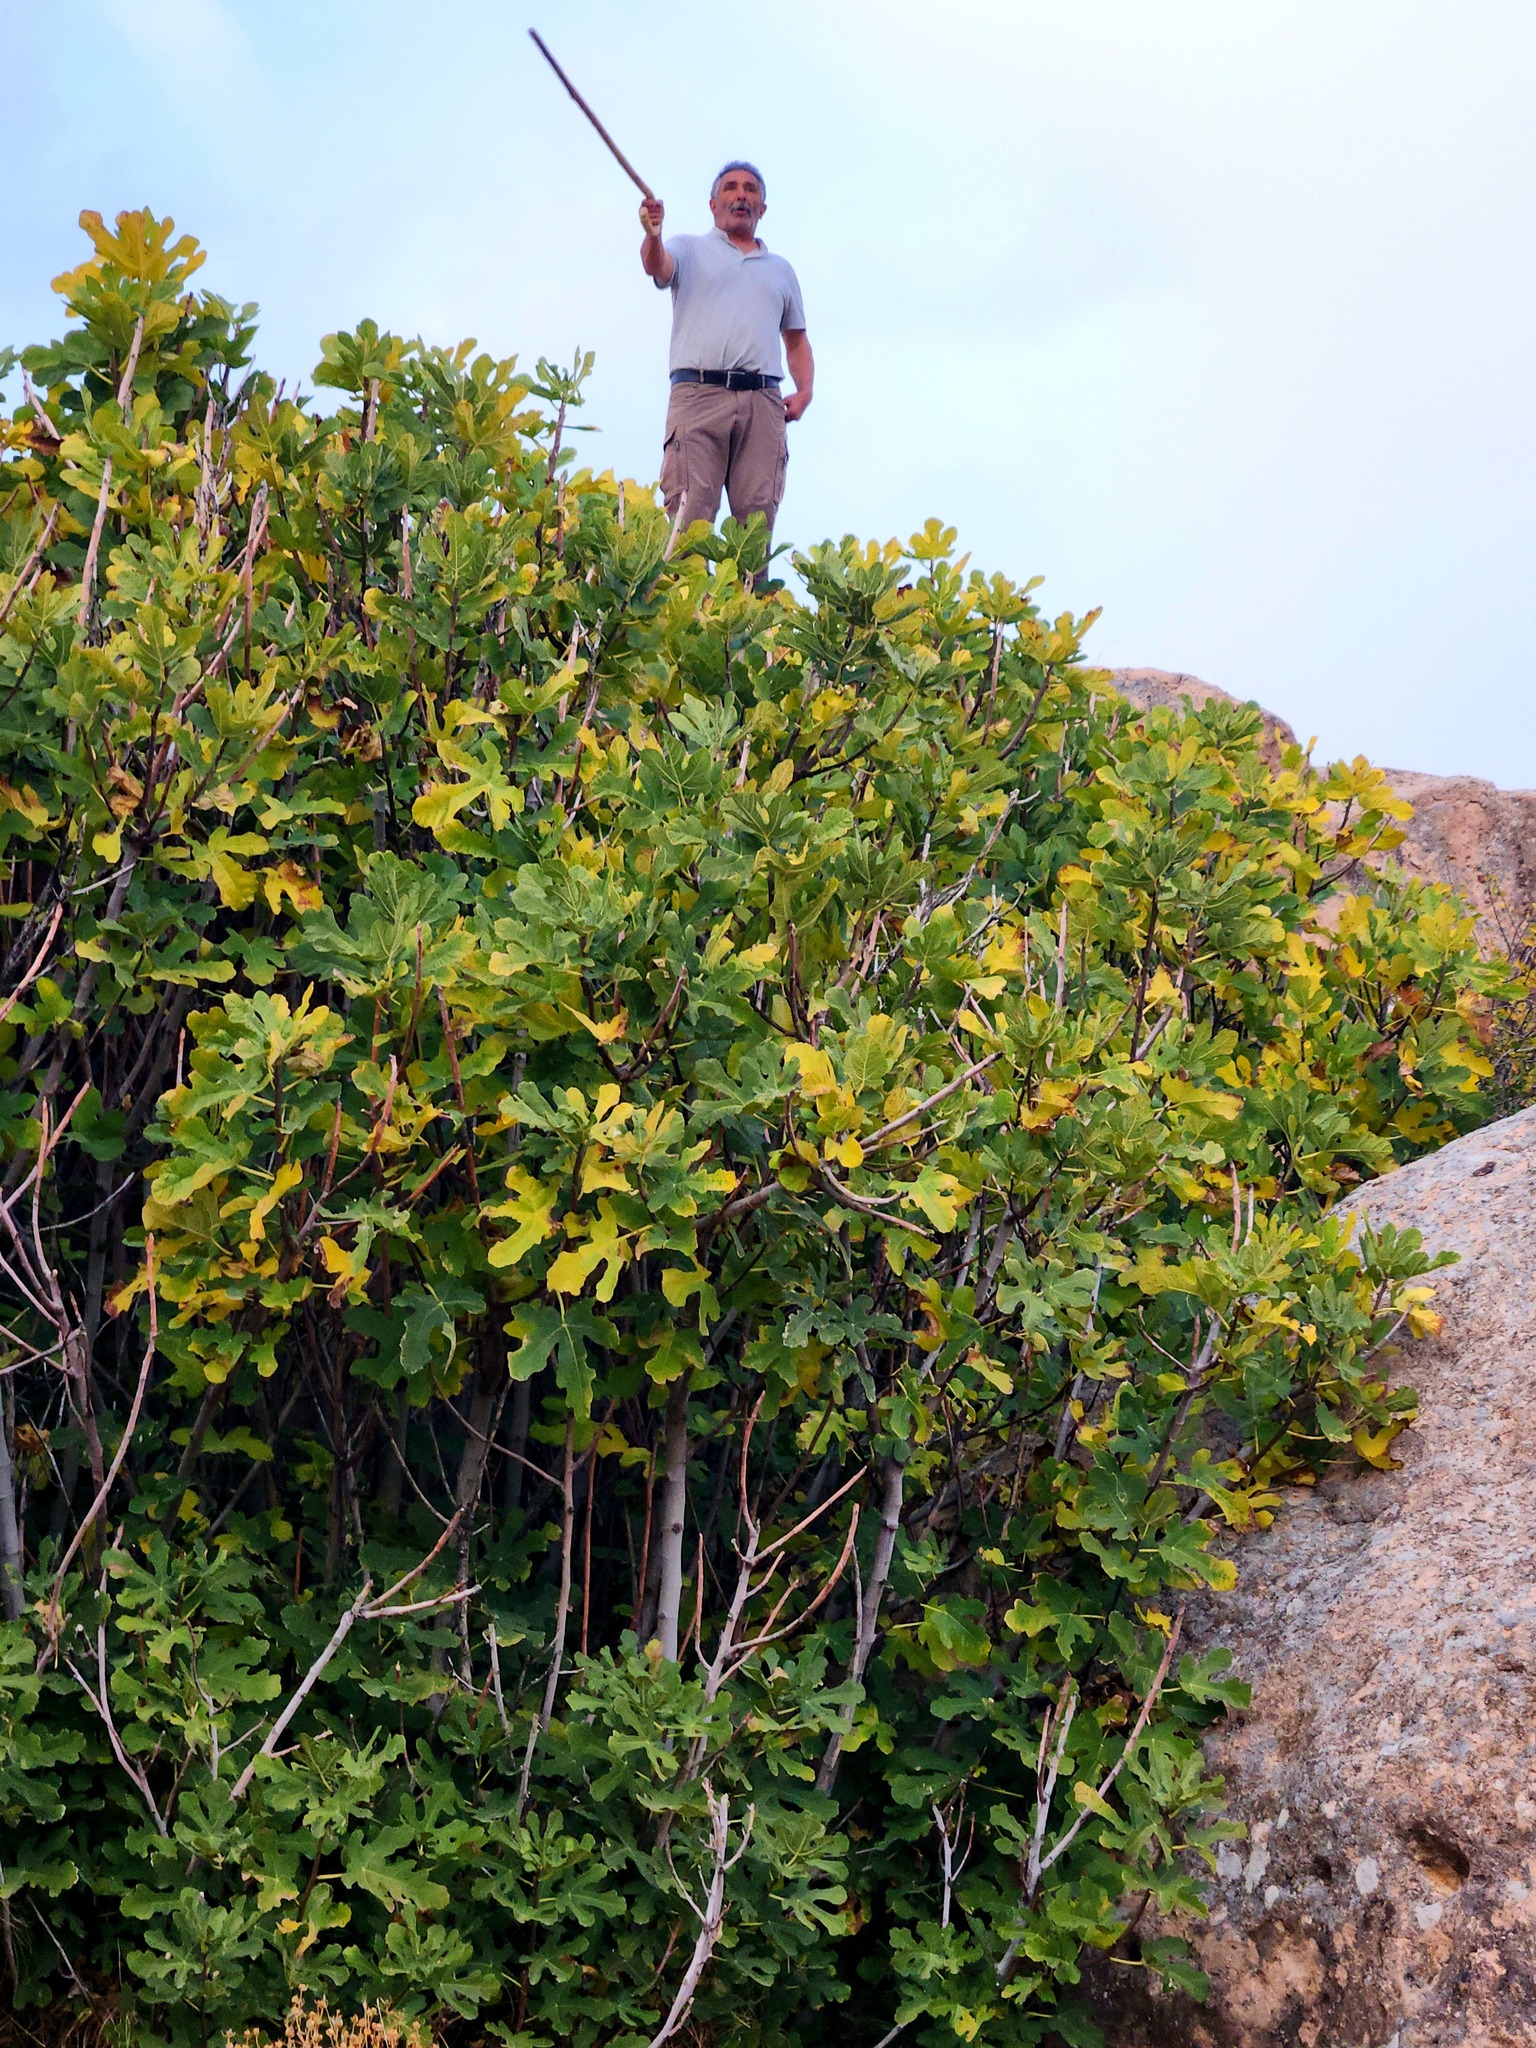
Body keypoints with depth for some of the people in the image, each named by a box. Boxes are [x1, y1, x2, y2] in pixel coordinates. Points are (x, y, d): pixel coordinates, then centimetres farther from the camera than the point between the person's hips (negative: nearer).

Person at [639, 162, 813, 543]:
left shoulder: (780, 269, 28)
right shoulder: (690, 250, 18)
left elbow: (796, 339, 32)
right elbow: (656, 266, -5)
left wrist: (805, 391, 13)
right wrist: (652, 235, -29)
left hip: (763, 401, 3)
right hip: (699, 393, -3)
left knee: (757, 518, -7)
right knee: (691, 514, -15)